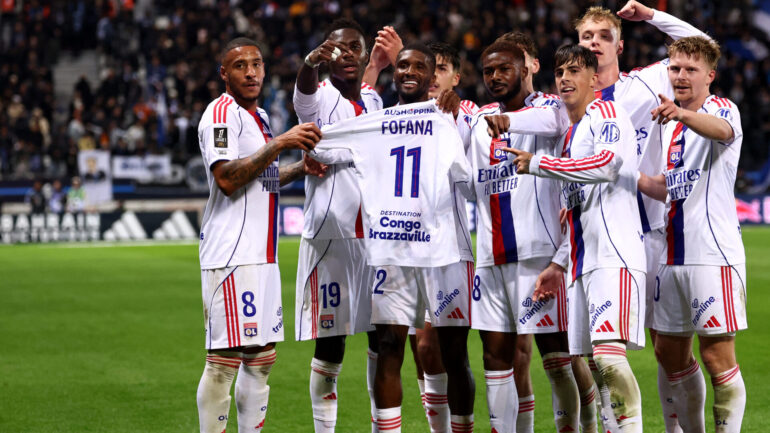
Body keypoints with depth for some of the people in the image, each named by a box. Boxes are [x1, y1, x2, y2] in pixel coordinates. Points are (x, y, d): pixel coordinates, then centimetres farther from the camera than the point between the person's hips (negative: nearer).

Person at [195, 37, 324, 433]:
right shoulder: (221, 113, -9)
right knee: (225, 359, -9)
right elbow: (227, 178, -20)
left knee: (262, 357, 11)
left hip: (262, 255, 9)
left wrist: (300, 168, 13)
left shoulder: (259, 117, 20)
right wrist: (280, 144, -22)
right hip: (231, 255, -9)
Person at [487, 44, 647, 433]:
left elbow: (606, 164, -21)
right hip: (583, 262, 9)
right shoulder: (569, 131, 23)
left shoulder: (605, 113, -3)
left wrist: (537, 163, -15)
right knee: (586, 361, 5)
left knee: (608, 352, -23)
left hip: (614, 255, -9)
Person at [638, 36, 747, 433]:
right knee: (670, 354, 11)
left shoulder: (723, 109, -7)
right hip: (673, 254, 8)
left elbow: (721, 130, -33)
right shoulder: (672, 125, 16)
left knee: (717, 358, -8)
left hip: (713, 254, -8)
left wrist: (681, 114, -53)